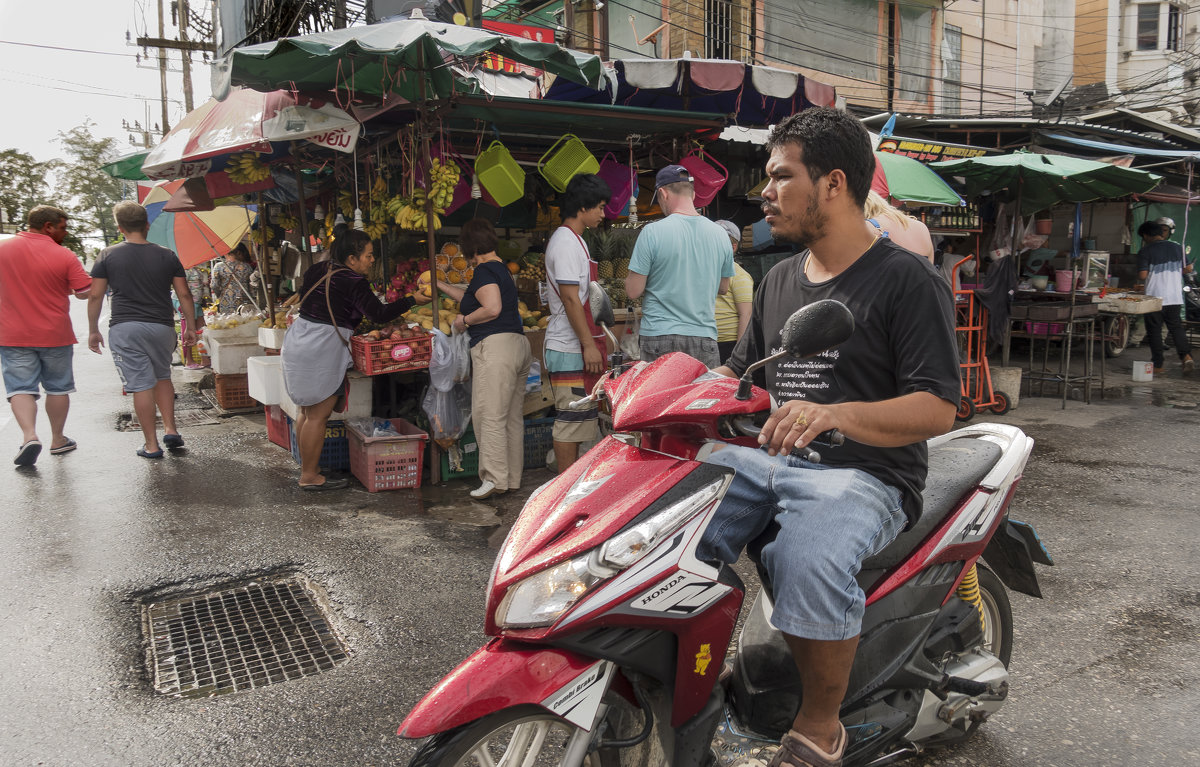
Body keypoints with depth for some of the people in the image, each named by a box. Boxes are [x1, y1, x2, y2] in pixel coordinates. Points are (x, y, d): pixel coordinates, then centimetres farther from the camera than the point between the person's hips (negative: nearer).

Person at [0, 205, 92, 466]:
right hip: (55, 335, -1)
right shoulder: (64, 256, -9)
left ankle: (29, 436, -18)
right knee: (57, 388, 14)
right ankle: (58, 440, 24)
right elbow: (84, 292, -7)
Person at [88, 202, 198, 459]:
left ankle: (151, 444, 5)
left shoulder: (108, 255, 1)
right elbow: (184, 295, 4)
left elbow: (95, 296, 1)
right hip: (162, 327, 2)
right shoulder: (167, 255, 3)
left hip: (125, 327, -2)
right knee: (163, 377, 21)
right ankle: (170, 429, 12)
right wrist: (191, 327, 13)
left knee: (141, 384, 0)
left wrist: (93, 330, 11)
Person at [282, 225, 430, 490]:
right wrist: (412, 300, -8)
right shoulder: (354, 282, -14)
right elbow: (378, 314, -16)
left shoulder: (316, 270, 10)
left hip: (299, 339, 9)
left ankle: (307, 467, 26)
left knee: (307, 411, 16)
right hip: (322, 348, -9)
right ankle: (310, 476, 6)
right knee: (318, 416, -1)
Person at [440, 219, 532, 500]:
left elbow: (492, 308, -22)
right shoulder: (501, 269, 22)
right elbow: (472, 298, 36)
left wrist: (465, 320, -6)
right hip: (519, 344, 10)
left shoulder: (484, 271, -8)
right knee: (512, 416, 10)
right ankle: (512, 478, 15)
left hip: (495, 346, -10)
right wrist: (439, 285, 42)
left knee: (489, 415, -9)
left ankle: (494, 477, -11)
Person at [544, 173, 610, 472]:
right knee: (571, 419, -6)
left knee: (578, 418, 13)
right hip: (570, 349, -11)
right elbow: (570, 298, -20)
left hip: (576, 347, 11)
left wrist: (594, 341, 24)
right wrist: (589, 345, -20)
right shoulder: (566, 242, -13)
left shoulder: (572, 240, 20)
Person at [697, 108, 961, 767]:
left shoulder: (908, 280, -4)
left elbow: (938, 409, -12)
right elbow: (737, 374, 22)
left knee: (809, 562, -36)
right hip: (764, 459, 6)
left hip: (865, 472, -6)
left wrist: (833, 415, -29)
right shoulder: (779, 280, 19)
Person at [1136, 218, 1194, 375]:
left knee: (1154, 330, 6)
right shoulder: (1177, 247, 6)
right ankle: (1186, 355, -5)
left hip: (1154, 297, -4)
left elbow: (1143, 275, -17)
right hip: (1175, 297, 4)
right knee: (1176, 327, 14)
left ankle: (1158, 364, 10)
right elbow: (1188, 268, 10)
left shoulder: (1145, 251, -9)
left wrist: (1140, 283, 4)